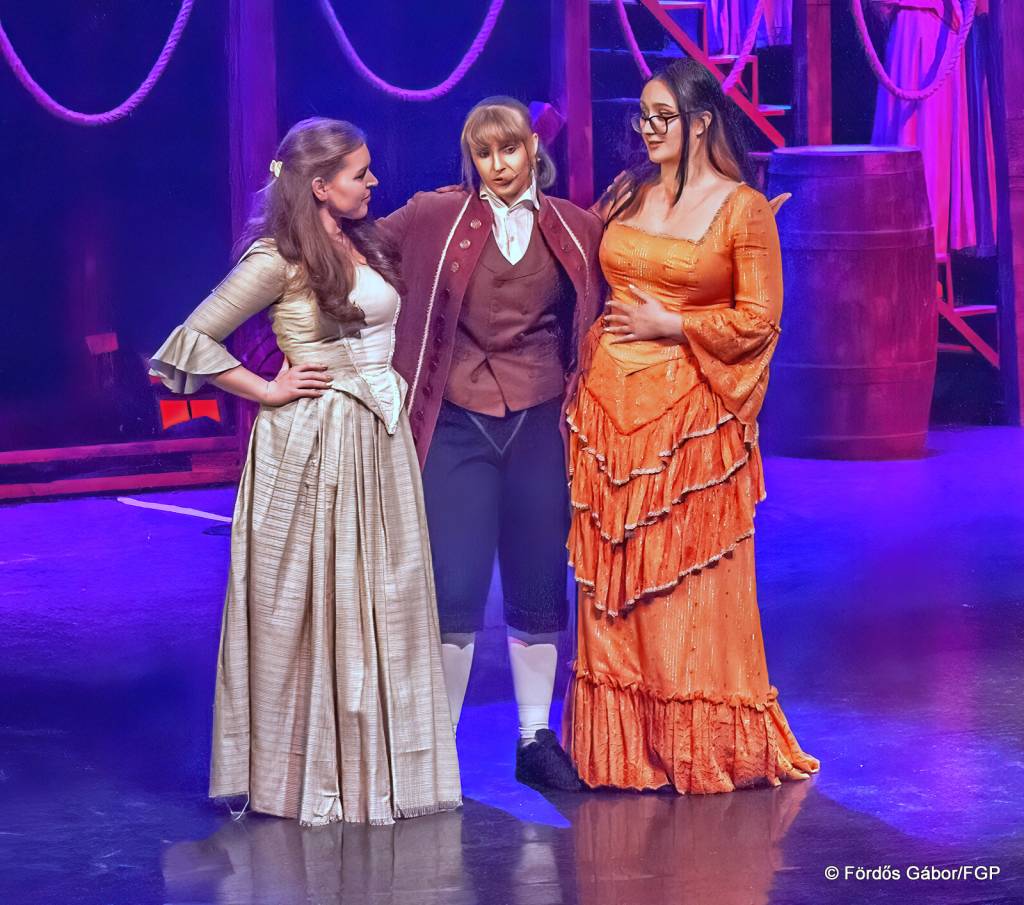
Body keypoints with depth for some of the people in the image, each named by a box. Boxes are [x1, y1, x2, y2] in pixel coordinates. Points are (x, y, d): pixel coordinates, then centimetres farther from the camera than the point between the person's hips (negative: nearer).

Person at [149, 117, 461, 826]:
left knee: (384, 602, 8)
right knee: (315, 603, 0)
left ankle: (376, 764, 16)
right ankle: (309, 774, 9)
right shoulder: (280, 259, -10)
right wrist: (268, 391, -9)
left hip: (381, 441, 7)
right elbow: (193, 340, -14)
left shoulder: (364, 244, 12)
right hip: (314, 443, -7)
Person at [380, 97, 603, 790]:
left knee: (540, 591, 8)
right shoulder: (435, 219, 0)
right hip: (458, 426, -2)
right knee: (455, 594, -4)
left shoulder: (576, 230, 6)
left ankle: (537, 741, 22)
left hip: (540, 426, 2)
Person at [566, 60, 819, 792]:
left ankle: (703, 746, 11)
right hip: (611, 405, 5)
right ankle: (622, 749, 13)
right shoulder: (628, 195, 11)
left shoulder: (743, 210, -4)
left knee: (691, 581, -1)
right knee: (612, 579, 5)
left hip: (691, 415, -5)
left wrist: (671, 326, -10)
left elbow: (760, 320, -5)